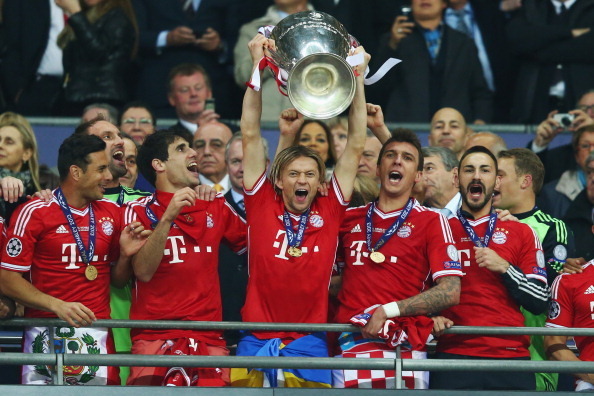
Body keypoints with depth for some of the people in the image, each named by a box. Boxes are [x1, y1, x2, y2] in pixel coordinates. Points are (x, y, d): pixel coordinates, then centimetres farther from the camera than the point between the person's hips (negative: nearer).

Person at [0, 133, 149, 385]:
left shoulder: (111, 213, 12)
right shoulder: (35, 213, -4)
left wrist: (125, 255, 0)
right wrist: (57, 305, -18)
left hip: (98, 337, 4)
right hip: (47, 338, -4)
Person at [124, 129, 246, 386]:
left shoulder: (216, 207, 15)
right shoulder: (140, 210, 1)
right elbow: (143, 271, -10)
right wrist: (167, 217, -20)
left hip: (209, 338, 3)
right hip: (155, 338, -3)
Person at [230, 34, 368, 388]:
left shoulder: (329, 212, 8)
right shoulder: (261, 206, 7)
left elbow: (356, 145, 10)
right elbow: (251, 135, 7)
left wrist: (358, 76, 8)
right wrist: (258, 67, 4)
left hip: (309, 346, 0)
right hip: (256, 343, 0)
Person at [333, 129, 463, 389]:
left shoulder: (431, 222, 6)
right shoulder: (350, 219, 17)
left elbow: (450, 292, -3)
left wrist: (389, 310, -10)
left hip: (404, 350, -3)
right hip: (350, 346, 3)